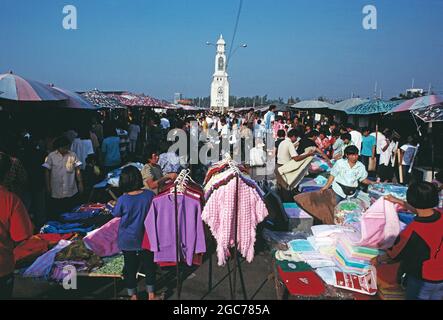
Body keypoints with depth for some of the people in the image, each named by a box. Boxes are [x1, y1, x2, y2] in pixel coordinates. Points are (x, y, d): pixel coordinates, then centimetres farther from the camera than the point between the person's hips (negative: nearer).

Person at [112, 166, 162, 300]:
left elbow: (116, 214, -3)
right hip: (146, 238, 1)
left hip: (127, 240, -1)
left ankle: (133, 295, 32)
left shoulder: (122, 200, -22)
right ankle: (151, 294, 30)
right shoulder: (149, 195, -18)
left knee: (130, 267, 17)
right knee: (149, 265, 18)